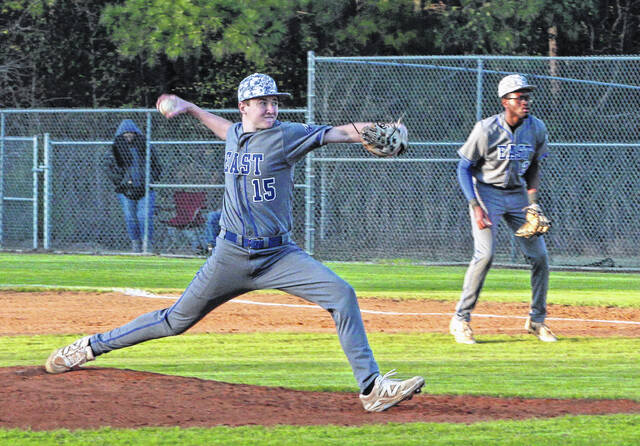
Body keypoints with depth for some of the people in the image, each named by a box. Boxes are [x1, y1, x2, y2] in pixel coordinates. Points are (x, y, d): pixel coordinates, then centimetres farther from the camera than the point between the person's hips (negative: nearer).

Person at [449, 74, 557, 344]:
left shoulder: (537, 129, -4)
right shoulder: (486, 130, -18)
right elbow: (464, 168, -10)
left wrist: (532, 202, -1)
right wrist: (476, 207, -19)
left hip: (518, 195, 5)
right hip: (487, 193, -5)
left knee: (539, 256, -2)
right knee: (485, 254, -20)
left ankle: (537, 319, 15)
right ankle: (461, 319, -10)